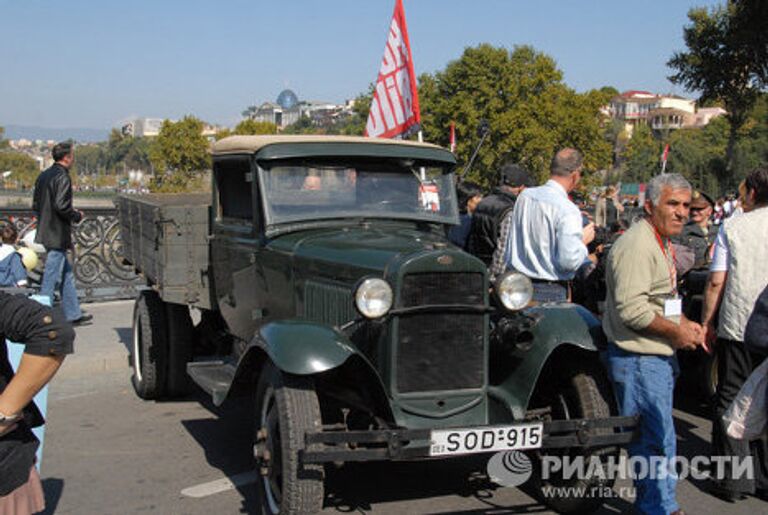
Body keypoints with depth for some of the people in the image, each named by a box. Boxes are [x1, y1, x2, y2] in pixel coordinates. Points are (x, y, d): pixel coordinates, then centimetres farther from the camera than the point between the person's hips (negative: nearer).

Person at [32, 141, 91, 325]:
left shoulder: (43, 176, 12)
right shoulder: (63, 177, -16)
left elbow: (35, 204, 14)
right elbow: (61, 206, -23)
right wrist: (77, 216, -7)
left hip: (45, 232, 10)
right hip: (57, 235, -10)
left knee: (67, 274, 16)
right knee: (52, 276, -3)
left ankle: (74, 314, 23)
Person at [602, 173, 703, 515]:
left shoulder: (662, 242, 16)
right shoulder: (637, 245, -19)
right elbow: (631, 309, -27)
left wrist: (684, 323, 11)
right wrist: (675, 331, -17)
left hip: (659, 357, 11)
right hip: (638, 360, -11)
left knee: (654, 438, 19)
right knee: (657, 441, -4)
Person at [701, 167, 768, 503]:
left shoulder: (733, 226, -2)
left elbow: (716, 281, -4)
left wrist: (707, 323, 6)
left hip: (736, 327, -1)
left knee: (731, 401, 8)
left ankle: (732, 480, 11)